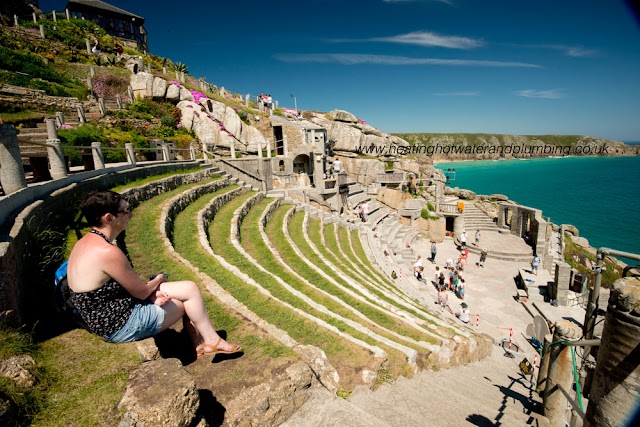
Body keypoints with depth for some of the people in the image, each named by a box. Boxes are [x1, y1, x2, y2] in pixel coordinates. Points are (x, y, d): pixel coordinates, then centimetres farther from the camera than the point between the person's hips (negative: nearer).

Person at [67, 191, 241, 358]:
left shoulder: (86, 243, 3)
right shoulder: (108, 252, -30)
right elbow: (141, 292, -19)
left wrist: (152, 291, -6)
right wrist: (159, 279, 2)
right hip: (121, 326, -9)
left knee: (188, 288, 12)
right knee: (190, 290, -2)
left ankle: (199, 344, 21)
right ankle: (213, 342, 15)